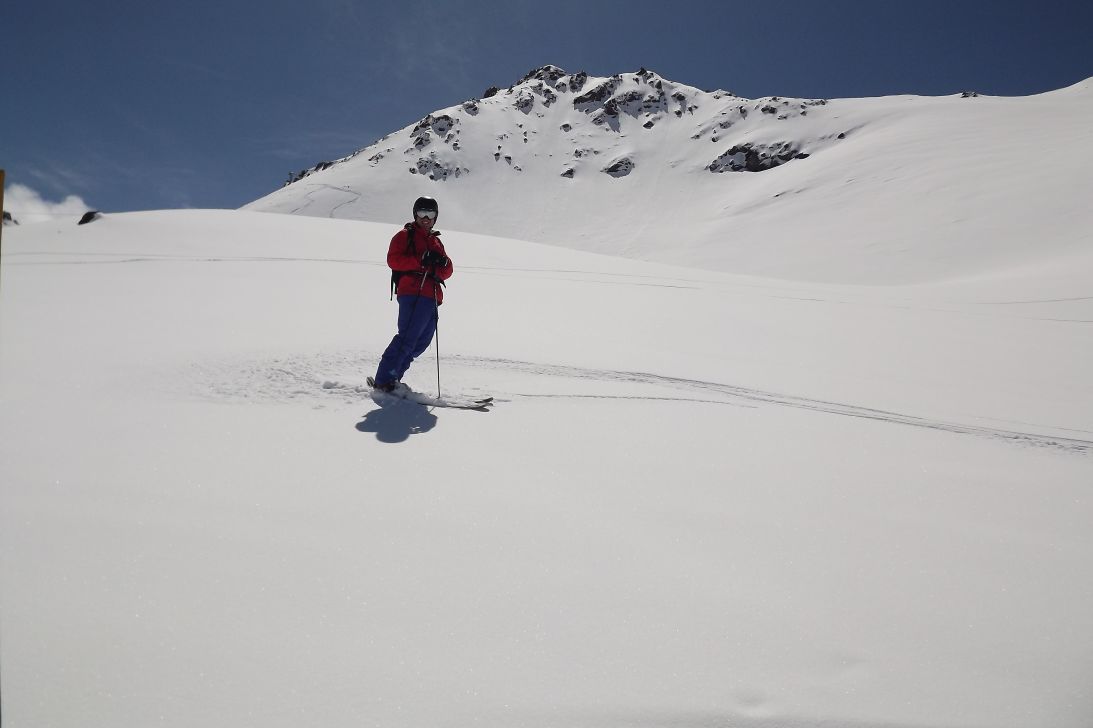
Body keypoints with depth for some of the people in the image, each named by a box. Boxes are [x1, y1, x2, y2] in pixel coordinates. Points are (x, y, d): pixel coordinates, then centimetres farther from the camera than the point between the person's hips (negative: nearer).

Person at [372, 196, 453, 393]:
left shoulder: (436, 241, 29)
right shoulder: (405, 235, 8)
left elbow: (447, 273, 21)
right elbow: (393, 259, -9)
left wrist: (443, 263, -3)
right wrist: (421, 261, -18)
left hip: (432, 299, 8)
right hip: (413, 294, -7)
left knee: (420, 343, 6)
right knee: (408, 338, -17)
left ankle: (393, 378, 15)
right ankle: (384, 380, -16)